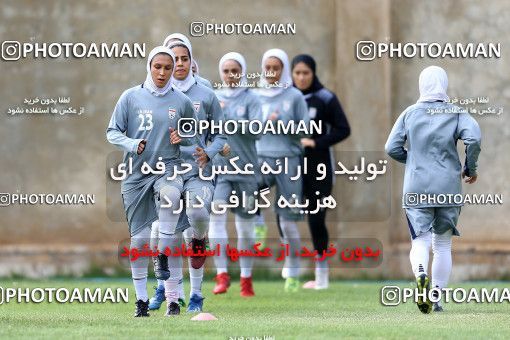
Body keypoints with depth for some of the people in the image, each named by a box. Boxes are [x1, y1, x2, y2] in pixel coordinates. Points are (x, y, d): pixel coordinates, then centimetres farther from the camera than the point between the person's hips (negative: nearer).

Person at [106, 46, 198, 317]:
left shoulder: (182, 102, 4)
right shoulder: (131, 97, 1)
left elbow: (196, 135, 16)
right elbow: (112, 132, 2)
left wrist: (181, 139, -6)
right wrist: (132, 145, -17)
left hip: (168, 167, -1)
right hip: (136, 173, 1)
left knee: (169, 193, -38)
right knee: (139, 238, 2)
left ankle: (164, 252, -22)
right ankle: (141, 299, 13)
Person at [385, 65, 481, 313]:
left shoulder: (410, 114, 5)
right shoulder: (456, 114, 1)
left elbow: (392, 148, 2)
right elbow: (473, 138, -16)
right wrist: (470, 168, -1)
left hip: (416, 189, 0)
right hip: (449, 187, 0)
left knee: (420, 242, -2)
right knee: (443, 245, 13)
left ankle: (421, 274, -35)